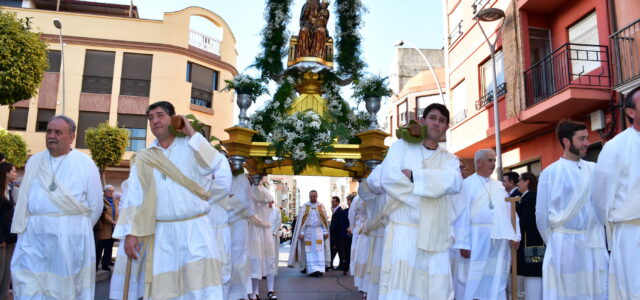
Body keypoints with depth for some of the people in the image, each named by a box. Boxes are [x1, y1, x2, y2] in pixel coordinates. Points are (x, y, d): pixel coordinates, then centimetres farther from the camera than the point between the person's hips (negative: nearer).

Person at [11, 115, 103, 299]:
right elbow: (24, 200, 13)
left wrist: (78, 229, 7)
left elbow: (95, 205, 0)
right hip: (33, 236, 3)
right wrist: (39, 227, 5)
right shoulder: (34, 162, 10)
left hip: (70, 237, -3)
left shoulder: (85, 163, -2)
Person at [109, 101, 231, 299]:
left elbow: (222, 172, -11)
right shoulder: (143, 158, 11)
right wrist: (130, 233, -5)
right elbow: (132, 198, 5)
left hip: (195, 231, -2)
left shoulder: (193, 146, 4)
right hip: (160, 234, 3)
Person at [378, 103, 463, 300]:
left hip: (435, 235, 3)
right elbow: (389, 178, -9)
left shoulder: (450, 159, 16)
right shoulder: (402, 146, 9)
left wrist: (414, 175, -12)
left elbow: (455, 184, -7)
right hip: (404, 229, -3)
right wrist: (435, 187, -6)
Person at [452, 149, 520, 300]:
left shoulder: (499, 186, 16)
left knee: (496, 281, 11)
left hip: (499, 241, 6)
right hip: (477, 241, -5)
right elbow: (462, 215, -9)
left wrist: (515, 235, 1)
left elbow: (510, 211, 12)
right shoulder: (467, 184, -3)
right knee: (472, 282, -1)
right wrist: (463, 243, -15)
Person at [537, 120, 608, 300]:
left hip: (595, 244, 4)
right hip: (565, 244, -3)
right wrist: (554, 243, 5)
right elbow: (541, 214, 0)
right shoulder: (550, 173, -4)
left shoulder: (594, 170, 7)